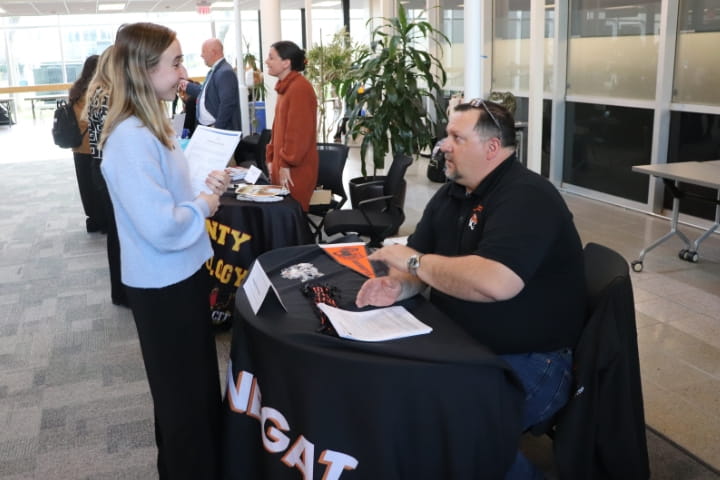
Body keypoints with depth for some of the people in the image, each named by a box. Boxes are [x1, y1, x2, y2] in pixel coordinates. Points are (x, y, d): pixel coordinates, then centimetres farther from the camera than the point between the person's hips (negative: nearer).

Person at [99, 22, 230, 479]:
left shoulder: (152, 126, 6)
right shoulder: (131, 139, -26)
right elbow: (162, 228, -32)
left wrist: (205, 183, 4)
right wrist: (205, 207, -15)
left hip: (182, 275, 10)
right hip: (163, 285, -10)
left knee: (199, 381, 24)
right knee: (183, 393, 9)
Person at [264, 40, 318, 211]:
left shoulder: (299, 88, -16)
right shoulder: (285, 86, 15)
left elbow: (298, 131, -21)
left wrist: (286, 164, -19)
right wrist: (271, 158, 15)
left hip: (296, 169, -9)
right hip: (283, 165, 9)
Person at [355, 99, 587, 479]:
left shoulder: (527, 198, -20)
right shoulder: (452, 193, 8)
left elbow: (494, 282, -35)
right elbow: (422, 266, 9)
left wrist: (415, 261, -21)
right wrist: (398, 285, -15)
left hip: (529, 364, -8)